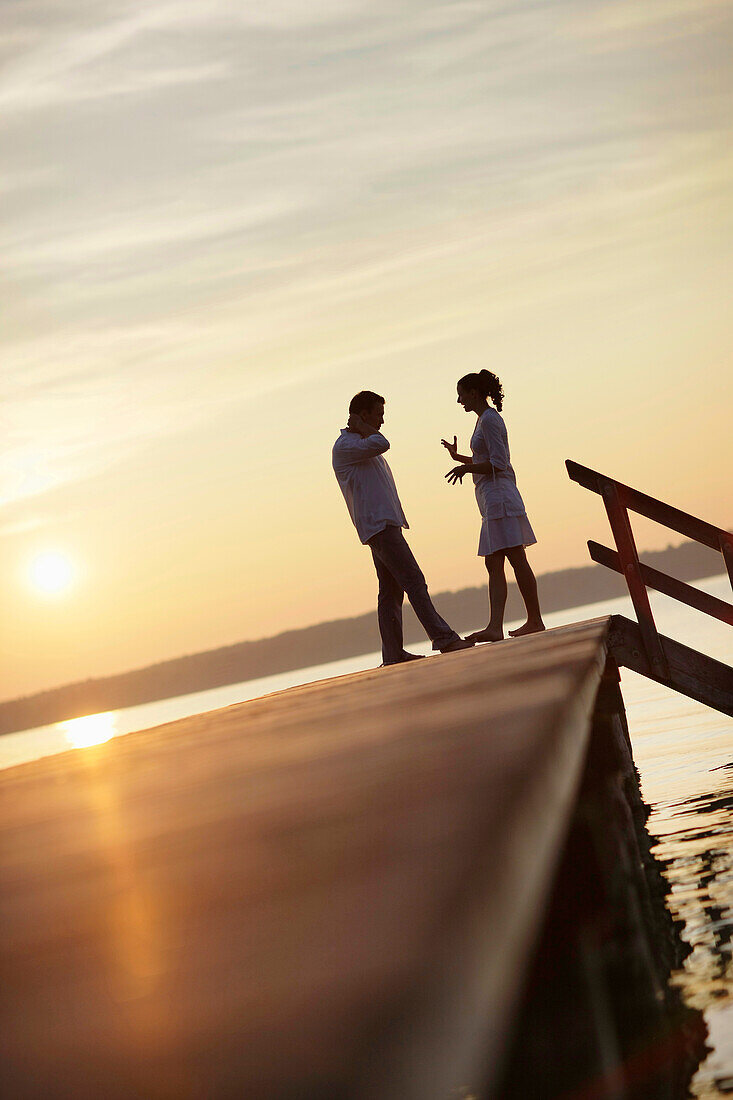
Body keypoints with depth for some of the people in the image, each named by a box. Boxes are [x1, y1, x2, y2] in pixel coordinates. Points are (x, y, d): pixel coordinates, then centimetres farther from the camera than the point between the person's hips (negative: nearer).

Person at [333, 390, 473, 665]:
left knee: (391, 591, 7)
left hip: (384, 525, 10)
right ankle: (444, 638, -18)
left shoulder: (362, 443, 23)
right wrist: (361, 428, -12)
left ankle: (393, 653, 7)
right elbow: (381, 443, -26)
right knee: (414, 581, -15)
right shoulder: (344, 446, -10)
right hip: (378, 525, -10)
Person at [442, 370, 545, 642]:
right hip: (491, 499, 10)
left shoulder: (489, 419, -10)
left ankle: (535, 621, -4)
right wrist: (459, 458, 29)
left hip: (499, 496, -10)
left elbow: (498, 464, -16)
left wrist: (466, 468, -15)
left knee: (517, 560, -7)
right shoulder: (486, 419, 21)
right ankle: (495, 627, -4)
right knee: (493, 565, 2)